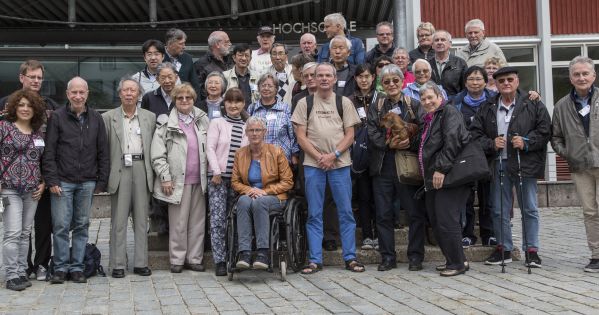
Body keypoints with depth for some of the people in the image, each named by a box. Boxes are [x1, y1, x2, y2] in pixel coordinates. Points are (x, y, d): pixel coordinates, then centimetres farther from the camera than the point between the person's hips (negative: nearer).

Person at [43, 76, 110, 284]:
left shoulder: (96, 119, 9)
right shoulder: (57, 117, 1)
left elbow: (103, 152, 9)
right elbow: (49, 152, -1)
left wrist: (102, 181, 3)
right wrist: (52, 181, -8)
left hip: (87, 182, 2)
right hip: (62, 181, -2)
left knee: (82, 226, 6)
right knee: (61, 226, -1)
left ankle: (77, 267, 15)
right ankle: (60, 267, 11)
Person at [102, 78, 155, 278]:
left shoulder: (149, 117, 12)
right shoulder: (109, 117, 6)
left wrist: (152, 172, 3)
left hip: (142, 170, 2)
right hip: (120, 170, -2)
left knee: (141, 219, 5)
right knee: (118, 220, 1)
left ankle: (141, 263, 12)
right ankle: (118, 265, 7)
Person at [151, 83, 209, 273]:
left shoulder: (202, 121, 11)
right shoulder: (166, 124, 1)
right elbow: (157, 155, -2)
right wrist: (165, 178, -8)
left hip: (199, 179, 4)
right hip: (178, 181, -3)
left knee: (198, 220, 7)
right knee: (178, 222, 0)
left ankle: (194, 259, 16)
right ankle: (177, 260, 11)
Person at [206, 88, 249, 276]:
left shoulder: (246, 127, 11)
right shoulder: (217, 123, 2)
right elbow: (210, 148, -4)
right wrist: (216, 172, -10)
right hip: (218, 176, -3)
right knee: (217, 219, -7)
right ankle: (219, 261, -3)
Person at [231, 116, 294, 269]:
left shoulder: (276, 152, -1)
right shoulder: (240, 154, 8)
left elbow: (287, 182, -1)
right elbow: (235, 182, 12)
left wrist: (264, 191, -12)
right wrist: (248, 190, -9)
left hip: (273, 198, -2)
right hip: (248, 196, 2)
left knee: (258, 202, -37)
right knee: (243, 201, -34)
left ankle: (263, 253, -37)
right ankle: (244, 252, -39)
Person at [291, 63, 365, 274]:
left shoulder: (344, 103, 8)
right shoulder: (305, 103, 6)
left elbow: (350, 134, 3)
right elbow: (300, 136, 1)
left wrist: (333, 155, -10)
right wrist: (319, 157, -9)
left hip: (340, 163, 0)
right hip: (313, 164, 0)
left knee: (346, 212, 2)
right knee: (314, 214, 3)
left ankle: (350, 257, 11)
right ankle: (315, 259, 9)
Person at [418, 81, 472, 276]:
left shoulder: (449, 112, -6)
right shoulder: (429, 119, 23)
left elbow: (452, 141, -19)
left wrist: (441, 169, -22)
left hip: (449, 178, -10)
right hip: (433, 180, 10)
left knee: (446, 221, -10)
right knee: (435, 222, 11)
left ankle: (458, 263, 1)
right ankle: (452, 260, 21)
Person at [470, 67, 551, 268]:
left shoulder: (533, 105, 1)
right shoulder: (487, 108, 8)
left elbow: (545, 130, -1)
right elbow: (475, 133, 7)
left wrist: (526, 142, -14)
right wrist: (491, 144, -9)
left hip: (525, 164, -2)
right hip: (498, 165, 3)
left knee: (529, 209, 4)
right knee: (499, 210, 8)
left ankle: (531, 250, 13)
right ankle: (503, 248, 21)